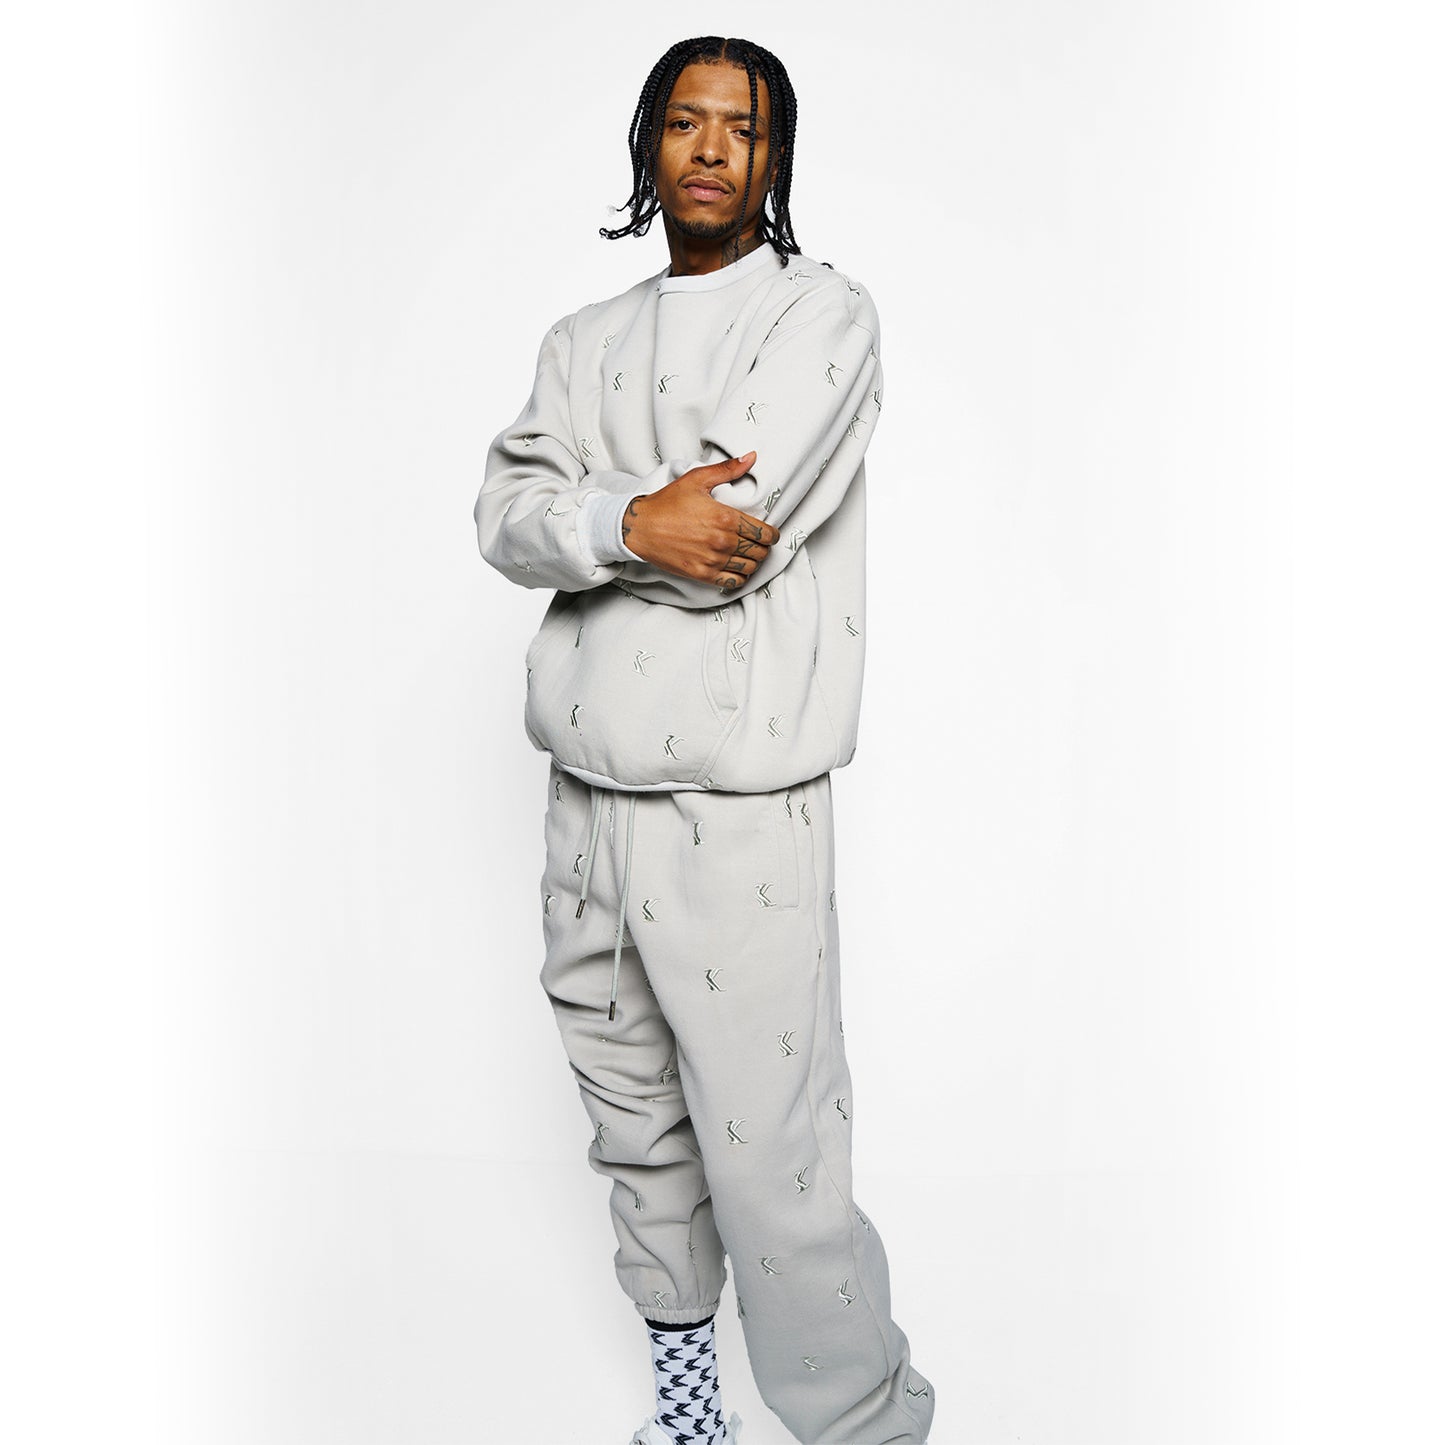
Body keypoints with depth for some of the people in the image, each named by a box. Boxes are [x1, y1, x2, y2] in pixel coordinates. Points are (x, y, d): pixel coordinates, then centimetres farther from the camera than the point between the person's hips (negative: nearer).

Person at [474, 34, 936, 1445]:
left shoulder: (823, 313, -1)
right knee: (634, 1125, 17)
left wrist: (568, 514, -3)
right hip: (585, 796, 6)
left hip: (737, 812, -5)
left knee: (774, 1179, -4)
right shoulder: (585, 339, 17)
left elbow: (728, 532, -16)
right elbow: (502, 517, 2)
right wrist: (627, 521, -16)